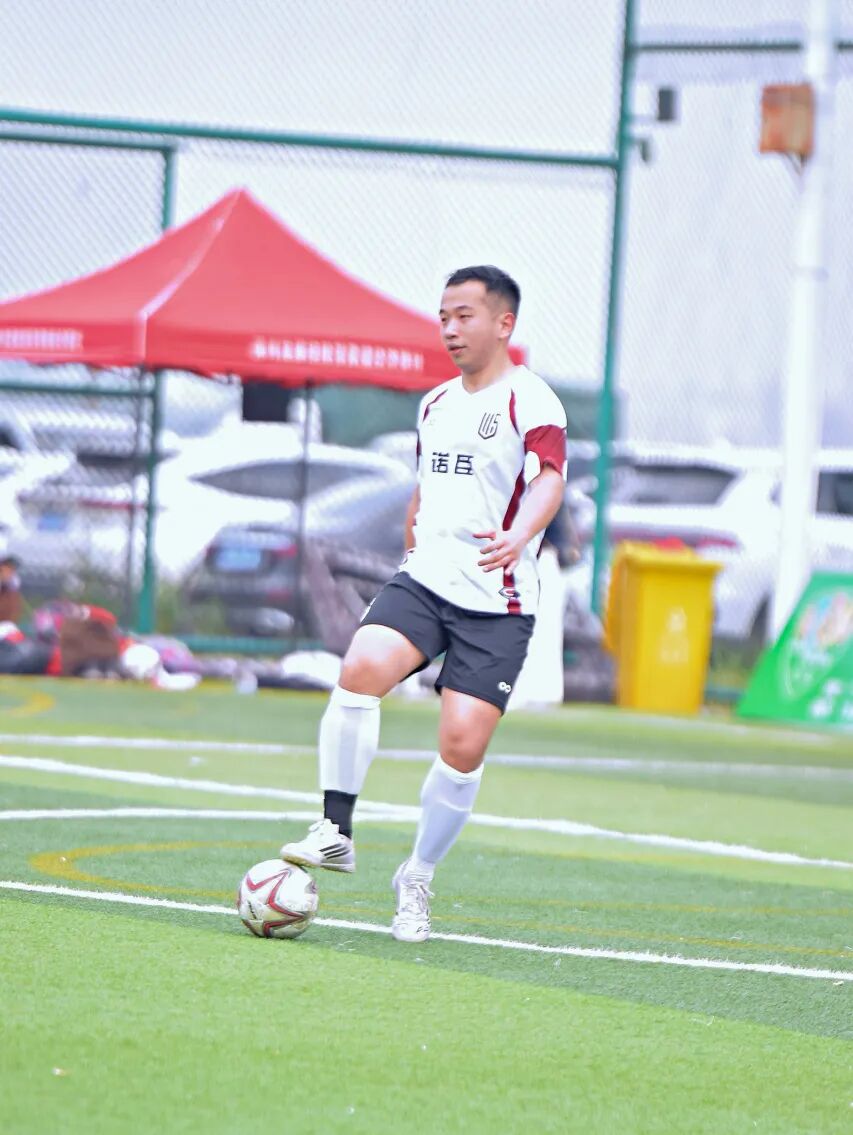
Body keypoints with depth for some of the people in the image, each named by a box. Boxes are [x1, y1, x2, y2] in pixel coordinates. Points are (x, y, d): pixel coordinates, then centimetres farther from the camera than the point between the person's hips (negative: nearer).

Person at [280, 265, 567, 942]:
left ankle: (417, 883, 11)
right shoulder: (435, 404, 17)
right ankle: (337, 831, -18)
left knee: (463, 745, -10)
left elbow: (549, 478, -24)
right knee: (362, 666, -25)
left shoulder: (529, 400, -6)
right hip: (422, 582, 5)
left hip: (496, 605, -5)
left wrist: (519, 536, -43)